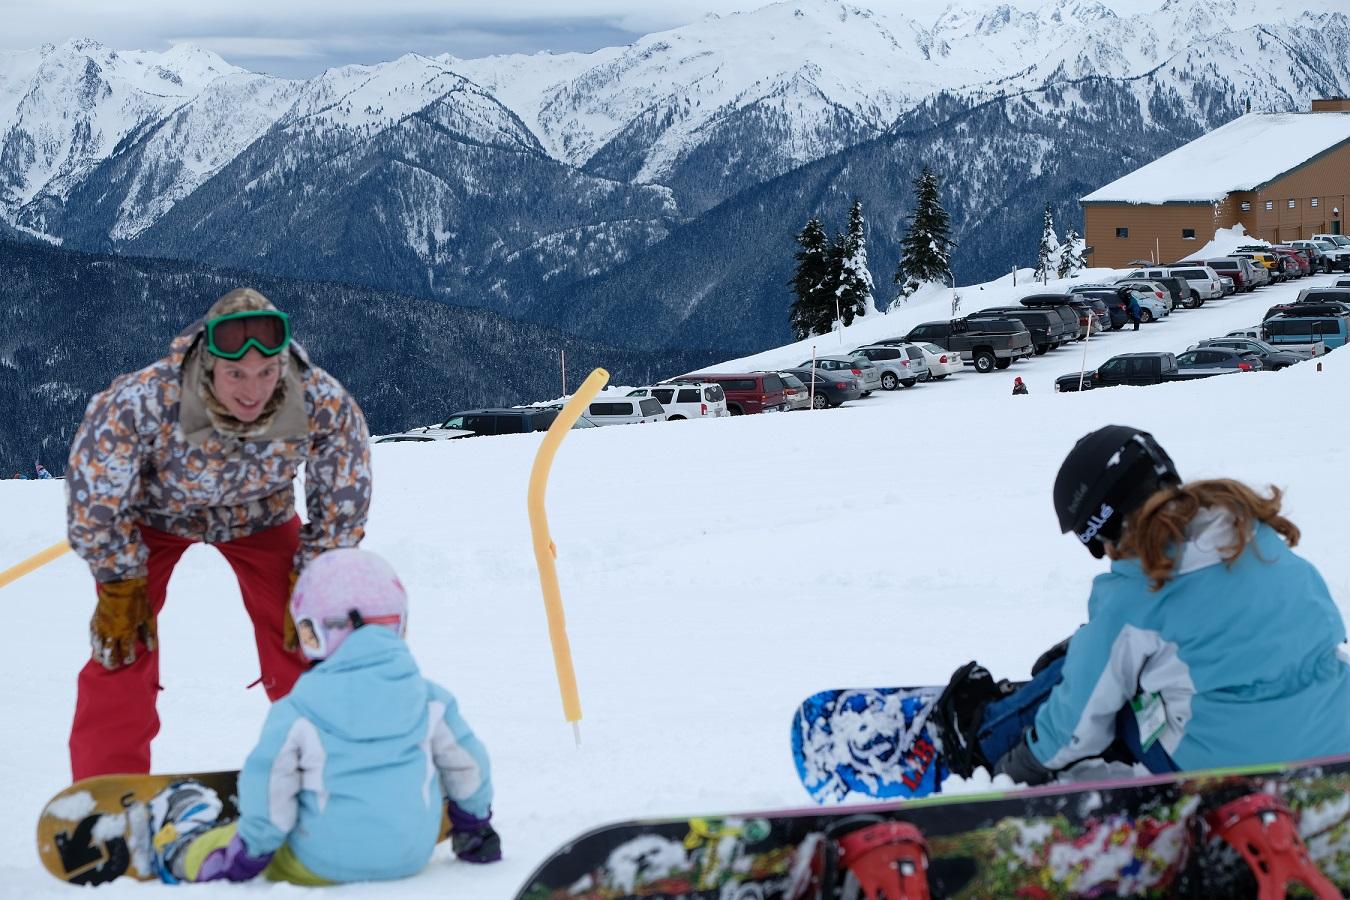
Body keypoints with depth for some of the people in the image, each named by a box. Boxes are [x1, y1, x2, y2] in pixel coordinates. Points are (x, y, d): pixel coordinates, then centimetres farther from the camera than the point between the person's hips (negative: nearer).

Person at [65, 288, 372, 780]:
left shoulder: (323, 403, -35)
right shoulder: (140, 402, -41)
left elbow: (343, 498, -15)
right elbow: (93, 499, -23)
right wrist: (120, 586, -15)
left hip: (260, 515, 2)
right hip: (155, 513, -1)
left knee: (301, 647, -5)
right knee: (121, 647, -11)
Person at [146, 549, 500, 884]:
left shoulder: (297, 710, -14)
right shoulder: (427, 698, -4)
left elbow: (269, 786, -10)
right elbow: (466, 767, 8)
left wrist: (242, 862, 4)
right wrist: (476, 827, 27)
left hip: (319, 865, -3)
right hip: (410, 857, 4)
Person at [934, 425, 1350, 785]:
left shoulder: (1132, 597, -16)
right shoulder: (1259, 533, 2)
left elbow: (1081, 716, -6)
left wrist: (1017, 770, 16)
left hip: (1218, 763, -7)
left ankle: (977, 743, 34)